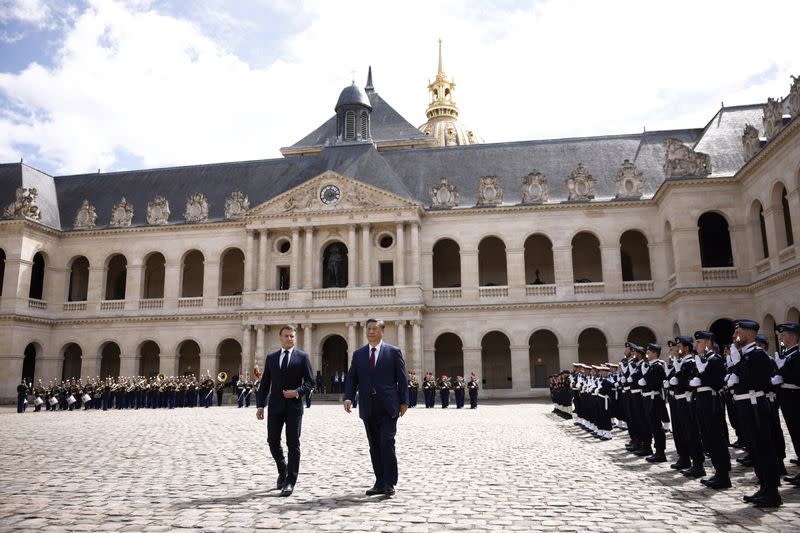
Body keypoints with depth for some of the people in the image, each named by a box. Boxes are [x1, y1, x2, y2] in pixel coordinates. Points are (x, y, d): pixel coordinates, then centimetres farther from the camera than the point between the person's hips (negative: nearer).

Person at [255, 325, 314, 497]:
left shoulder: (303, 357, 3)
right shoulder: (271, 357, 11)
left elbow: (309, 381, 1)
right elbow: (265, 383, 10)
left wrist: (297, 391, -17)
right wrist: (260, 405, 2)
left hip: (294, 406, -3)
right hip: (275, 406, 3)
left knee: (293, 444, -1)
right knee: (273, 441, 5)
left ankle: (290, 482, 6)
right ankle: (283, 471, 30)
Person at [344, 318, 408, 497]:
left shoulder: (394, 352, 2)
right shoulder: (358, 354, 10)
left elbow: (402, 379, 2)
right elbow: (351, 378, 6)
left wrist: (404, 401, -2)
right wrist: (348, 397, -9)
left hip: (387, 407, -3)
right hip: (368, 408, 4)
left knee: (387, 444, -9)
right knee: (374, 447, 8)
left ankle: (390, 484, 1)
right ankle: (380, 483, 17)